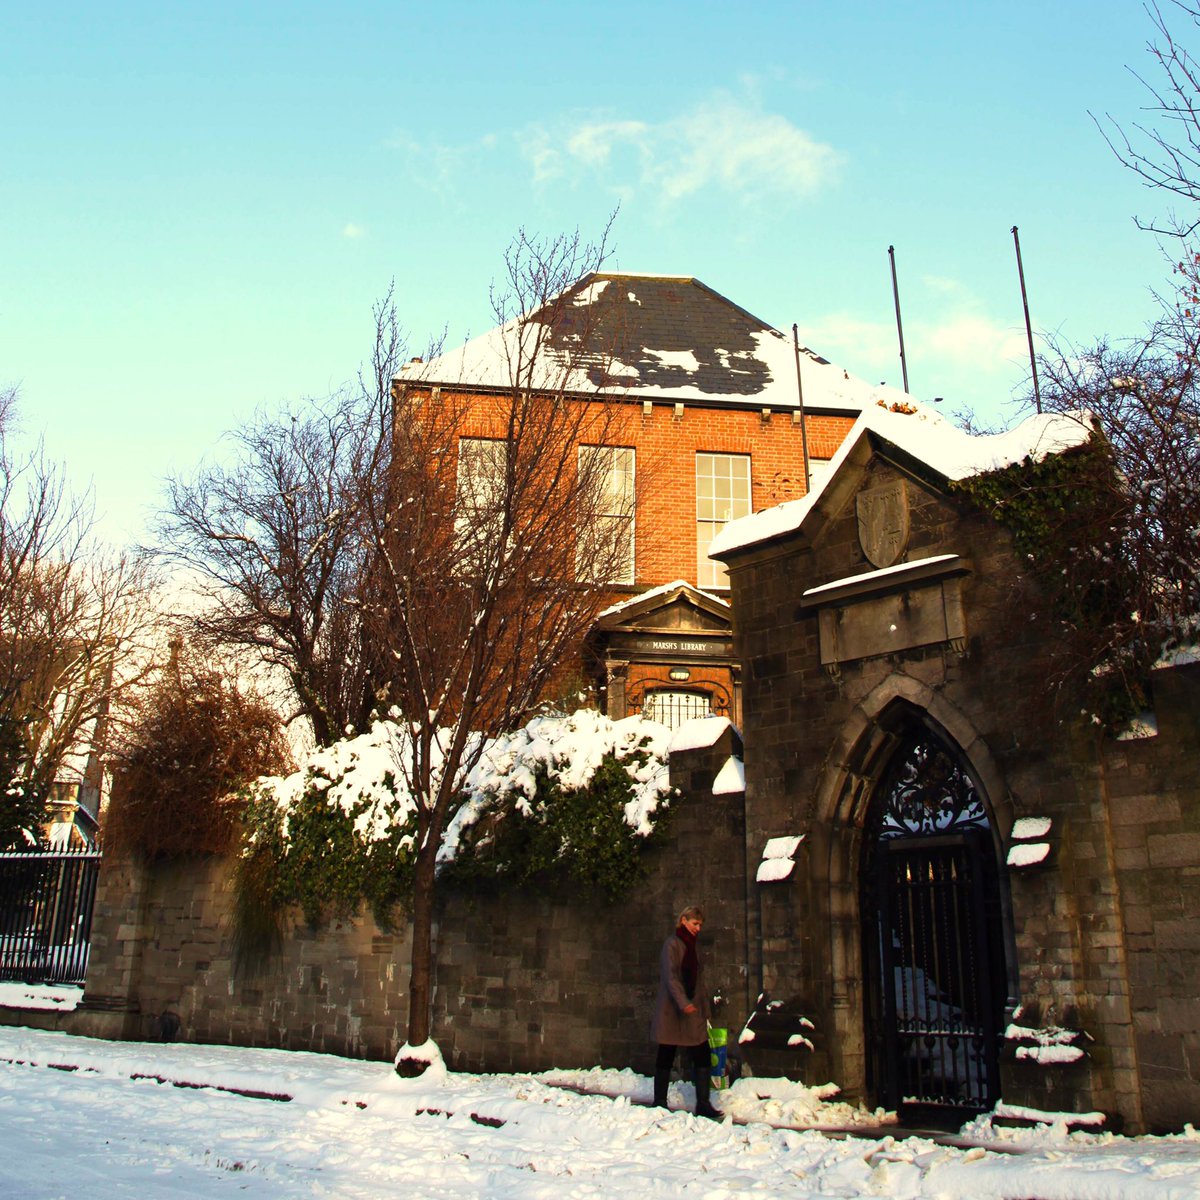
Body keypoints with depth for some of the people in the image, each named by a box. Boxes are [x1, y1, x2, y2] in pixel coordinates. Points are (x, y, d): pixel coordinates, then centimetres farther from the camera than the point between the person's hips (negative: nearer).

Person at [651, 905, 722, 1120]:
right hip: (671, 1011, -7)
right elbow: (670, 975, -19)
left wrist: (704, 1009, 16)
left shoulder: (693, 947, 16)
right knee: (666, 1058, 2)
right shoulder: (672, 944, -9)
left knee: (702, 1056, -2)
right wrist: (682, 1002, -29)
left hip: (692, 1010, 7)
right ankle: (659, 1103, 13)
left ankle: (703, 1105, 0)